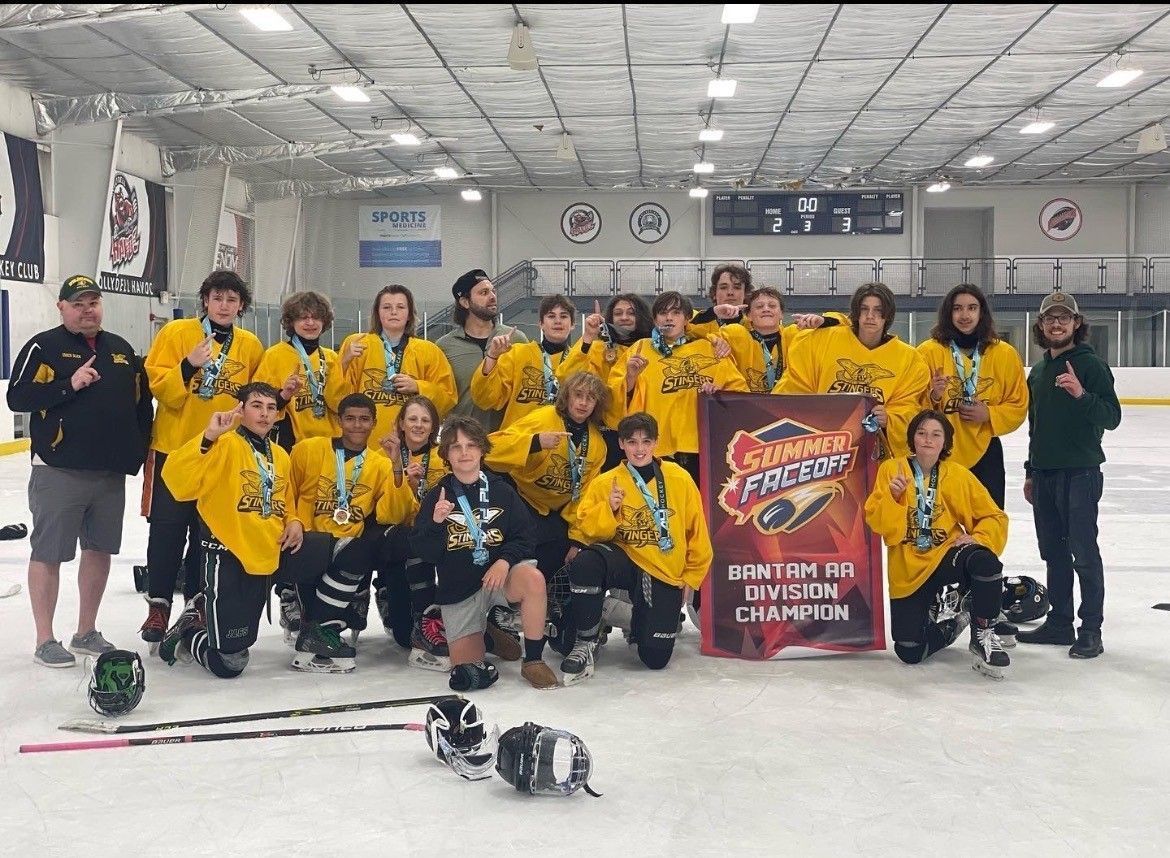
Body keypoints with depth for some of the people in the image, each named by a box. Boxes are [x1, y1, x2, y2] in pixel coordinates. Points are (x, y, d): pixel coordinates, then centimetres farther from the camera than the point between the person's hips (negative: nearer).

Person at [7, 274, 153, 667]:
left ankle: (86, 632, 26)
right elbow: (17, 397, -12)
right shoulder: (44, 347, -3)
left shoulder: (122, 350, 13)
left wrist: (138, 449, 9)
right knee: (49, 553, 1)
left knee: (100, 549, 12)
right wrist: (69, 385, -21)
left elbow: (142, 402, 17)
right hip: (59, 470, -6)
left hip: (111, 472, 6)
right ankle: (45, 641, 11)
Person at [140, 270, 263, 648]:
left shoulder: (250, 346, 5)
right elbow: (159, 385, -10)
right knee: (167, 529, 0)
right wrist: (189, 366, -25)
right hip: (173, 447, -2)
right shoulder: (176, 332, -4)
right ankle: (159, 606, 12)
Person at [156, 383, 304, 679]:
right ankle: (187, 636, 20)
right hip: (227, 556, -7)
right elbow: (177, 480, -23)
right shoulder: (225, 444, -10)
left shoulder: (280, 456, 13)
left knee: (238, 647, 18)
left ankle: (201, 614, 43)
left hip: (263, 559, 7)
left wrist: (294, 522, 5)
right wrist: (208, 437, -31)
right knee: (229, 662, -8)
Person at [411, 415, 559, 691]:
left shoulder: (502, 491, 0)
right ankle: (487, 630, 28)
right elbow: (425, 553, -4)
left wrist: (505, 560, -21)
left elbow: (523, 537, -3)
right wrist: (436, 523, -22)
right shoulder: (437, 497, -1)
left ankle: (533, 660, -16)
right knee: (466, 665, -9)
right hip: (457, 588, 1)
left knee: (532, 578, -34)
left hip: (498, 575, 0)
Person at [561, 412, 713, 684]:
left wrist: (691, 577, 11)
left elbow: (697, 532, 8)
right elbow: (588, 528, -4)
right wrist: (609, 510, -22)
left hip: (666, 572, 0)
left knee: (655, 658, -9)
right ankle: (586, 643, -17)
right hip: (625, 558, 0)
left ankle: (650, 619, 29)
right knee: (585, 563, -36)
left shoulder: (680, 479, 0)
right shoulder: (605, 483, 0)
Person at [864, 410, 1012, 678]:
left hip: (947, 555, 0)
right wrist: (893, 496, -22)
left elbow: (995, 517, 7)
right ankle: (951, 619, 26)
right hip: (908, 569, 0)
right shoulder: (890, 470, 0)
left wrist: (977, 538, -12)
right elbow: (877, 522, -5)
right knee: (910, 653, -8)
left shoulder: (959, 475, 3)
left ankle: (983, 635, -12)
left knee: (985, 561, -36)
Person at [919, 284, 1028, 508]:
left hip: (985, 453, 1)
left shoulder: (1004, 354, 3)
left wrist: (988, 415, -10)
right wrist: (933, 397, -21)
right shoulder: (929, 351, -2)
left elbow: (1019, 405, 6)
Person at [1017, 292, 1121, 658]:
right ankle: (1059, 622, 20)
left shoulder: (1091, 364, -7)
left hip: (1079, 473, -7)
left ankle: (1091, 631, 0)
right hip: (1044, 474, 7)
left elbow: (1112, 417, -15)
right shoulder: (1038, 371, 15)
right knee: (1054, 552, 12)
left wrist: (1082, 394, -31)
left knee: (1084, 553, -5)